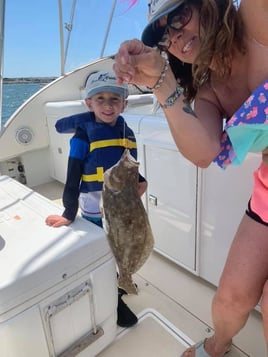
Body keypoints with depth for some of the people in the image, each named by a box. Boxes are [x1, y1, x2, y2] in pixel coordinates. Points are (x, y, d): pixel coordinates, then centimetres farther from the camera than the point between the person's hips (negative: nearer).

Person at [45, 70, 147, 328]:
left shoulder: (127, 134, -1)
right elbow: (73, 180, -16)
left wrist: (139, 182, -10)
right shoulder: (83, 137, -17)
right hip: (96, 213, -5)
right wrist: (69, 214, -15)